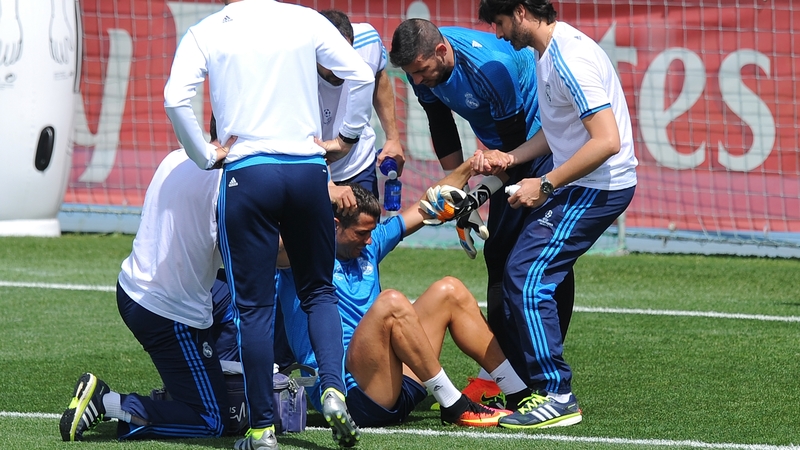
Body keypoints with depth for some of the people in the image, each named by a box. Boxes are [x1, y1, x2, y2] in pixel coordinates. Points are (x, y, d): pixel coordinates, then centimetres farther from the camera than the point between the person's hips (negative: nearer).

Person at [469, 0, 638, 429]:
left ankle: (557, 396, -11)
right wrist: (509, 159, 11)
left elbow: (607, 141, -28)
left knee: (528, 278, -14)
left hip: (598, 187, -10)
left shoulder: (569, 59, -21)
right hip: (578, 184, 10)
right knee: (519, 275, 12)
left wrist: (544, 185, -23)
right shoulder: (548, 53, 12)